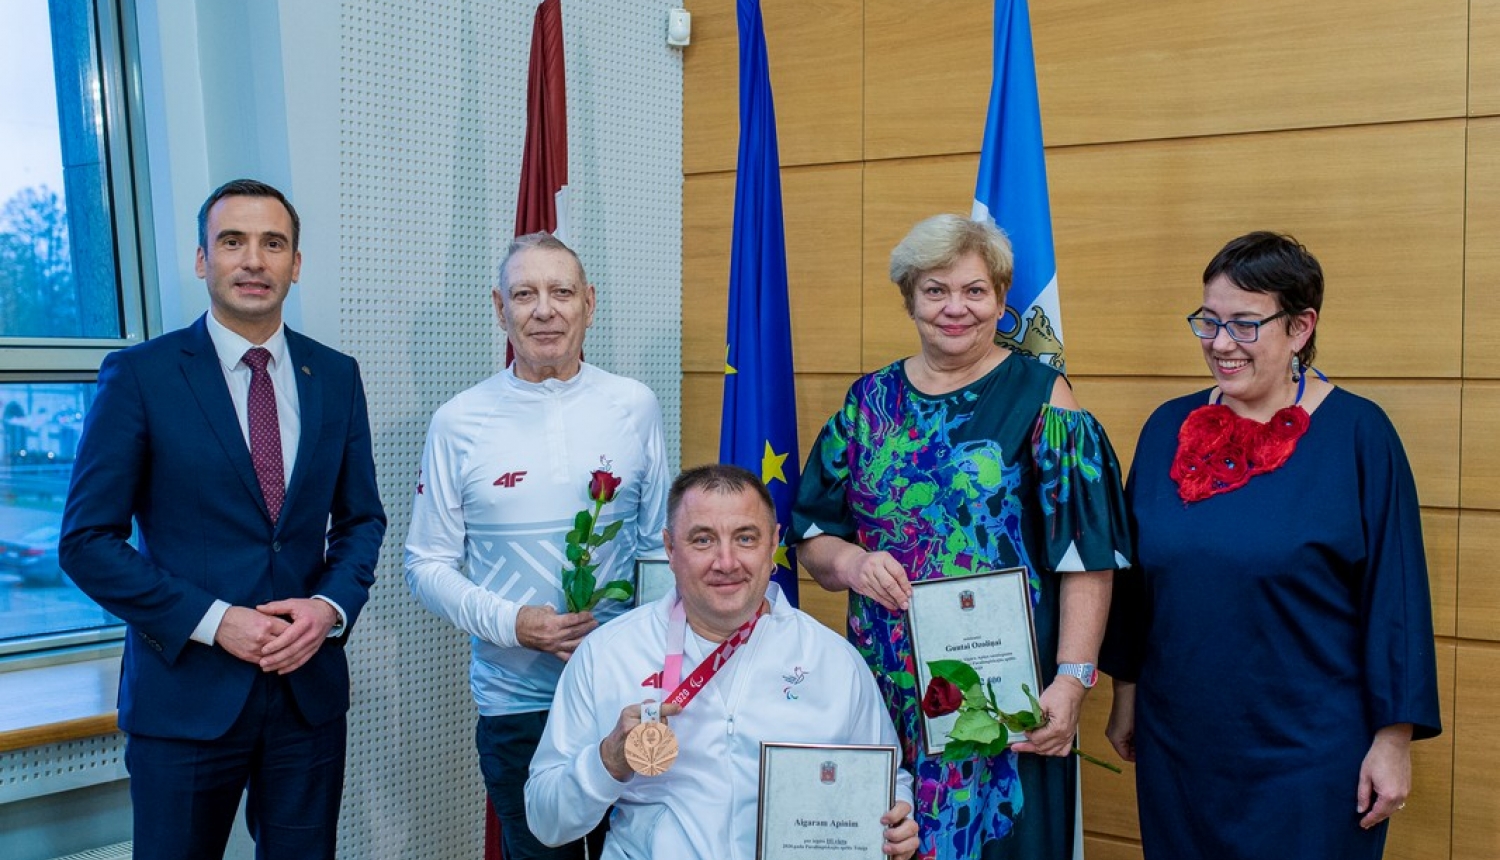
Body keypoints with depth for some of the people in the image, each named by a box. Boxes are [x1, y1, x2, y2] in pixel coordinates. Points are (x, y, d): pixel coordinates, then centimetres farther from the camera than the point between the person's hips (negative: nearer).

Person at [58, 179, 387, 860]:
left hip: (310, 685, 3)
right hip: (185, 692, -3)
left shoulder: (335, 376, 5)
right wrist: (213, 621, -15)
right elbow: (87, 541, -6)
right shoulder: (139, 375, -6)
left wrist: (332, 606, -8)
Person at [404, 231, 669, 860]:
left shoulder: (634, 406, 0)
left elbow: (659, 541, 6)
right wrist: (511, 622, -15)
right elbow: (427, 565, 0)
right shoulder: (459, 423, -3)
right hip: (515, 700, -1)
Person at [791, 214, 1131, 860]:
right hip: (885, 689, 3)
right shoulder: (870, 399, 7)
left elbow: (1086, 555, -8)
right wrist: (850, 561, -12)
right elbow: (812, 532, 9)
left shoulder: (1042, 397, -3)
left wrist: (1071, 680, -16)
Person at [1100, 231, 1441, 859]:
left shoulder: (1358, 436, -10)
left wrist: (1394, 736, -8)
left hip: (1310, 754, -4)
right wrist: (1126, 695, 11)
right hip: (1177, 744, 4)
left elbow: (1393, 595, -8)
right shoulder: (1168, 429, 2)